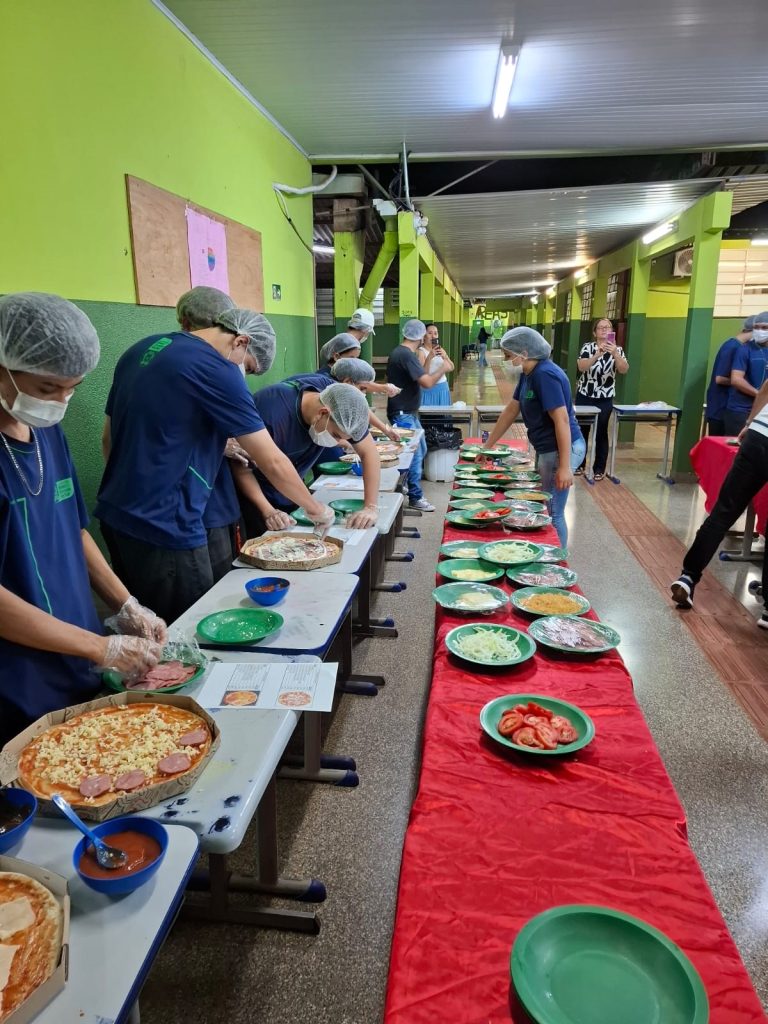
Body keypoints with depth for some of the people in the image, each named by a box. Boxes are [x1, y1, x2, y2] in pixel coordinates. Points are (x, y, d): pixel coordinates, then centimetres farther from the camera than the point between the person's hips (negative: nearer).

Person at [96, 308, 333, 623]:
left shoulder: (142, 350, 10)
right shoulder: (216, 370, -14)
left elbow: (109, 437, 18)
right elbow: (273, 463, -11)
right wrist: (316, 510, 2)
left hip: (115, 515, 9)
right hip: (163, 527, -9)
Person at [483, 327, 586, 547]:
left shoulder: (545, 375, -21)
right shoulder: (528, 374, 8)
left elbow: (562, 420, -24)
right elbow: (511, 410, 17)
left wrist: (564, 467, -26)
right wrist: (487, 446, 20)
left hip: (561, 450, -10)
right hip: (547, 450, 10)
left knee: (552, 514, 0)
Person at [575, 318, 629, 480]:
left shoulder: (617, 349, 1)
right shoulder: (588, 347, -2)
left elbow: (624, 370, -16)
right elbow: (581, 367, -18)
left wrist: (615, 354, -32)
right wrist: (598, 354, -32)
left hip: (605, 398, 0)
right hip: (585, 395, 0)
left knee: (601, 432, 0)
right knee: (582, 430, 7)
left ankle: (599, 469, 9)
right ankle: (580, 464, 22)